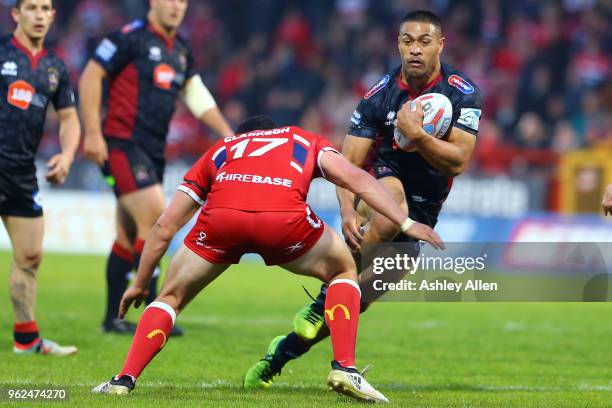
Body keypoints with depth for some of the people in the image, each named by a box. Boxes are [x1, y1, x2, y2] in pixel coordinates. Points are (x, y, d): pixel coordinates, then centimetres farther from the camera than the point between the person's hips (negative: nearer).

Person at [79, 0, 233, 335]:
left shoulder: (181, 50, 15)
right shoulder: (130, 37, -8)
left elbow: (197, 97, 19)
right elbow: (90, 76, -10)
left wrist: (226, 133, 9)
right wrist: (93, 133, -14)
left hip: (153, 151, 8)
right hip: (123, 145, -8)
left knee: (129, 237, 10)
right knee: (155, 219, -17)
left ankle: (113, 318, 17)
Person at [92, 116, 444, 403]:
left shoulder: (219, 151, 40)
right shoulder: (305, 141, 38)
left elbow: (164, 228, 39)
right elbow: (355, 177, 18)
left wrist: (141, 284, 48)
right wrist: (405, 223, 15)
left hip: (221, 217, 1)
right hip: (285, 217, -1)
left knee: (172, 297, 26)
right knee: (344, 271, 28)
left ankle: (125, 379, 12)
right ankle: (345, 368, 13)